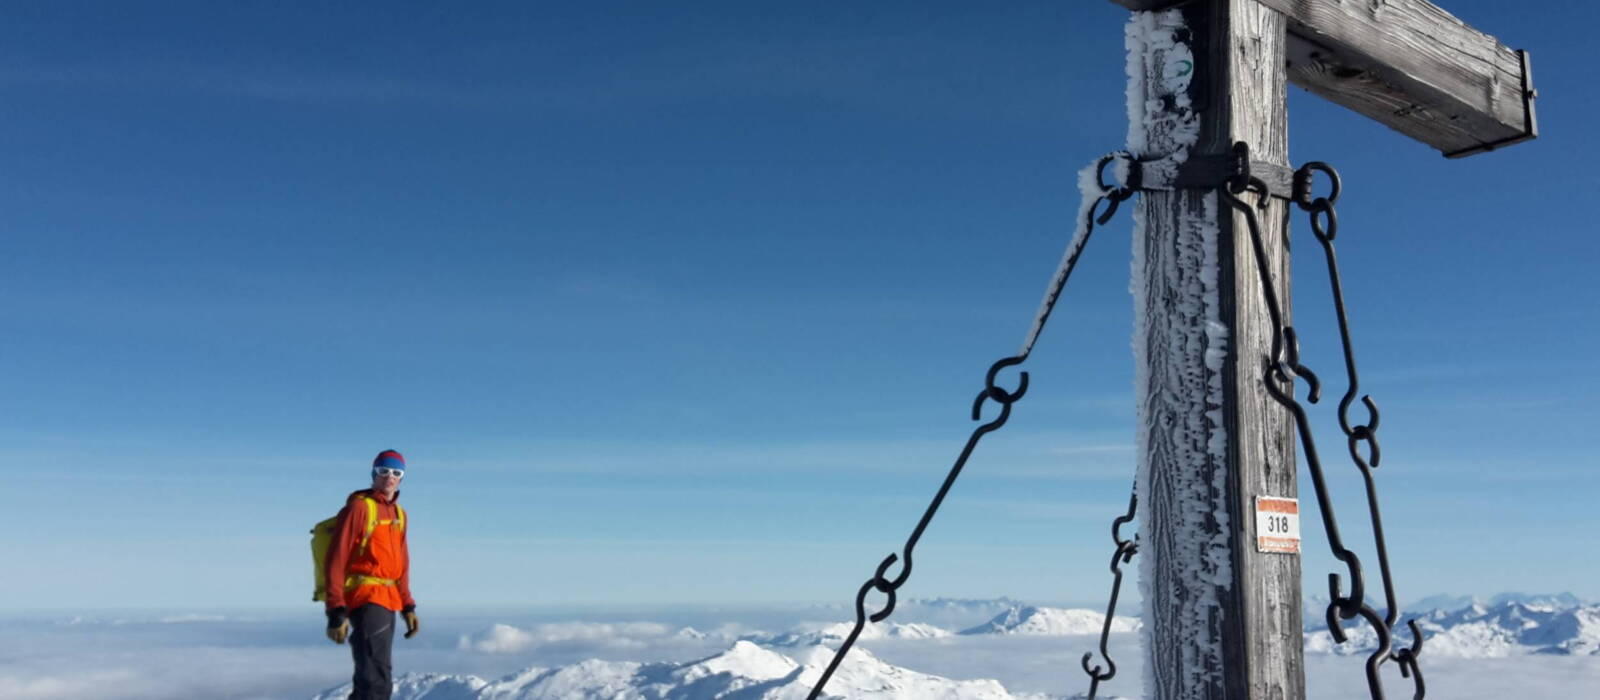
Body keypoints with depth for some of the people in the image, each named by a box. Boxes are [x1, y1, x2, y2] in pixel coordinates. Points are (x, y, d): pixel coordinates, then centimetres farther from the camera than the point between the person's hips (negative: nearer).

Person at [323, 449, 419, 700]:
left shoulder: (399, 514, 15)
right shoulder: (359, 507, -9)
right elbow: (336, 560, -13)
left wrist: (407, 606, 18)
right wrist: (337, 612, -19)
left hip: (387, 602, 9)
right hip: (365, 599, -9)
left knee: (370, 677, 16)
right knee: (377, 679, -16)